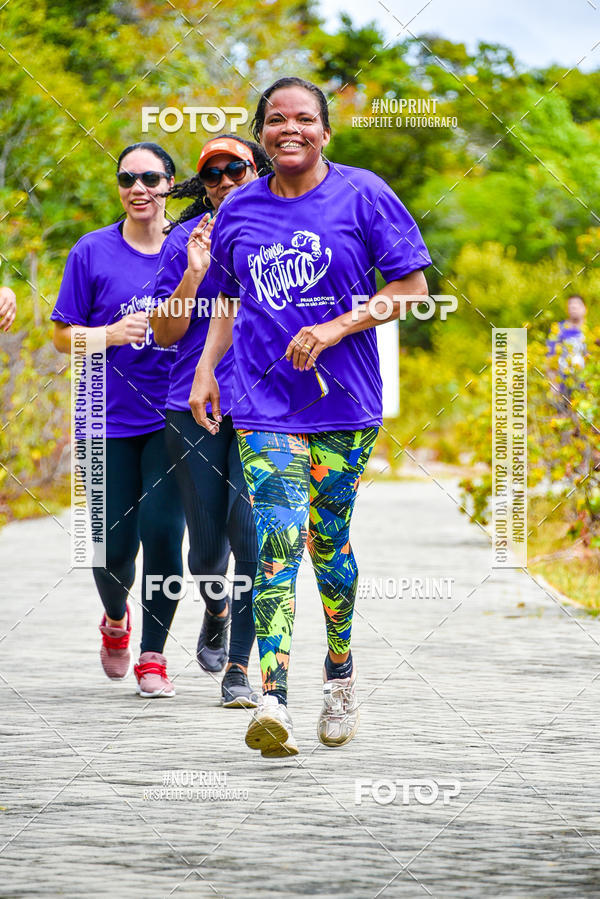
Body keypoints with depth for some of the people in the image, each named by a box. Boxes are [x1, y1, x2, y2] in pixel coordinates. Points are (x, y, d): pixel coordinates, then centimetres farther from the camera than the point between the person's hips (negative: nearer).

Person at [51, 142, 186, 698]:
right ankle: (115, 619, 34)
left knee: (161, 528, -12)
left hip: (172, 419, 0)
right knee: (115, 542, 0)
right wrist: (112, 334, -16)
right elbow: (63, 336, 2)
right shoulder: (92, 252, 0)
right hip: (109, 418, 0)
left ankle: (152, 654, 3)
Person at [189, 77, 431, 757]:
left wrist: (336, 328, -13)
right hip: (263, 401, 1)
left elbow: (411, 288, -2)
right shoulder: (239, 211, 9)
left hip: (343, 399, -1)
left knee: (328, 540, 8)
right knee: (278, 542, -12)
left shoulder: (362, 195, -2)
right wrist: (207, 368, 10)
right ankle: (273, 703, -20)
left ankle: (340, 674, 32)